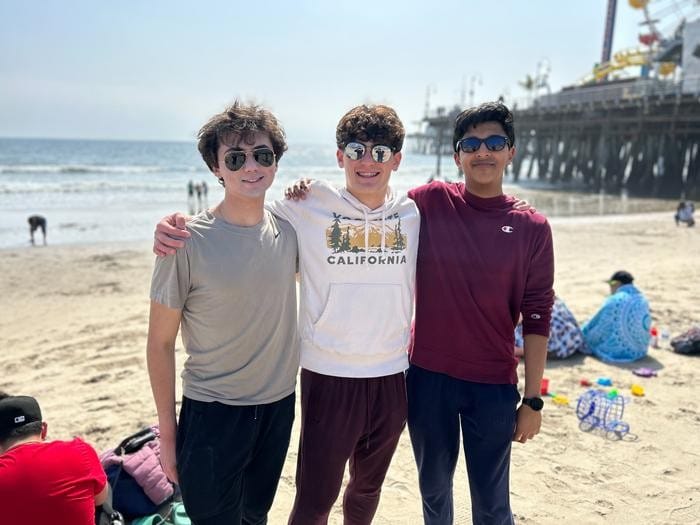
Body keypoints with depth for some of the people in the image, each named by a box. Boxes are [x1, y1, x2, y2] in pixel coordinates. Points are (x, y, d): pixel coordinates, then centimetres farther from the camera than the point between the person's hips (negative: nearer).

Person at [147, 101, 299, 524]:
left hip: (279, 406, 5)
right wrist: (167, 430, -6)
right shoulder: (188, 242, -17)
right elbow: (161, 342, -9)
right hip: (212, 414, -4)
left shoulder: (289, 229, -4)